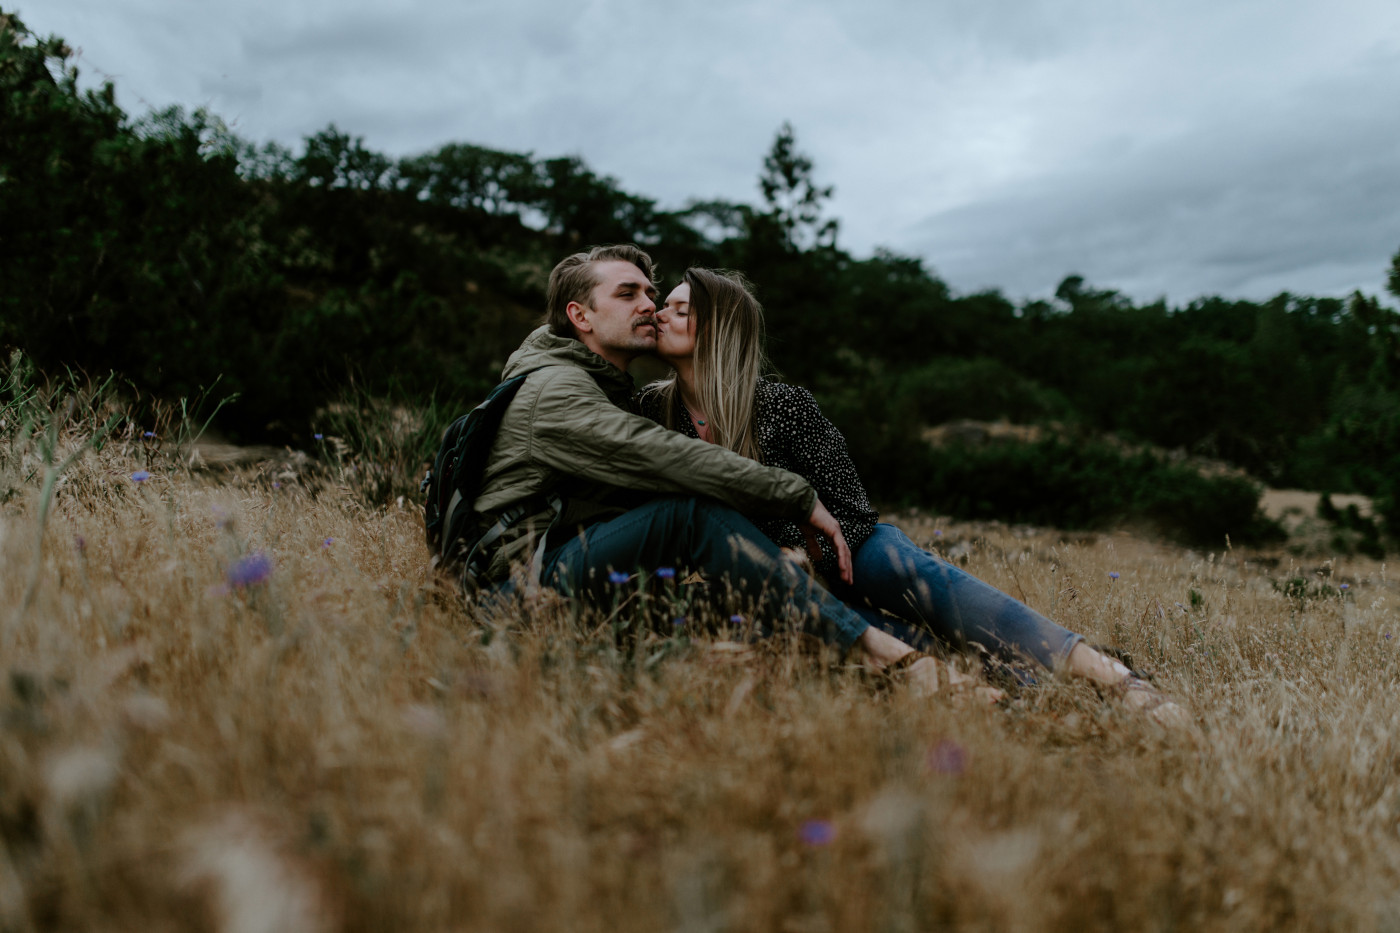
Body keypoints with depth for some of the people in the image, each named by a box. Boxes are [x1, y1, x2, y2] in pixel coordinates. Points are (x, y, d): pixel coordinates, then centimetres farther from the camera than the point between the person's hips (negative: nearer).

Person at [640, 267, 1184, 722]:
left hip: (837, 549, -1)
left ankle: (1112, 679, -42)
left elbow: (850, 511, -9)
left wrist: (796, 559, -24)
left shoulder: (784, 405, -10)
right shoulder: (651, 410, -1)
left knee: (919, 574, -33)